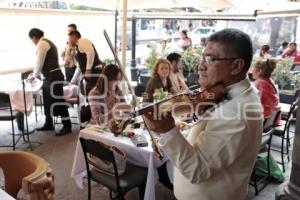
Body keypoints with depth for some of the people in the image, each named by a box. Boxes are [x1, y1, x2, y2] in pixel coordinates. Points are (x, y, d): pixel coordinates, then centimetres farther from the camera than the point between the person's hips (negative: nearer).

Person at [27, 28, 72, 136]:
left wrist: (34, 76, 3)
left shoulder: (42, 43, -11)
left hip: (53, 76, -10)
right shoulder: (47, 42, 19)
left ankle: (67, 126, 4)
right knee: (48, 101, 17)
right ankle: (48, 124, 29)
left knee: (58, 102, -4)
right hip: (50, 76, 10)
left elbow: (40, 62, -13)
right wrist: (35, 73, 25)